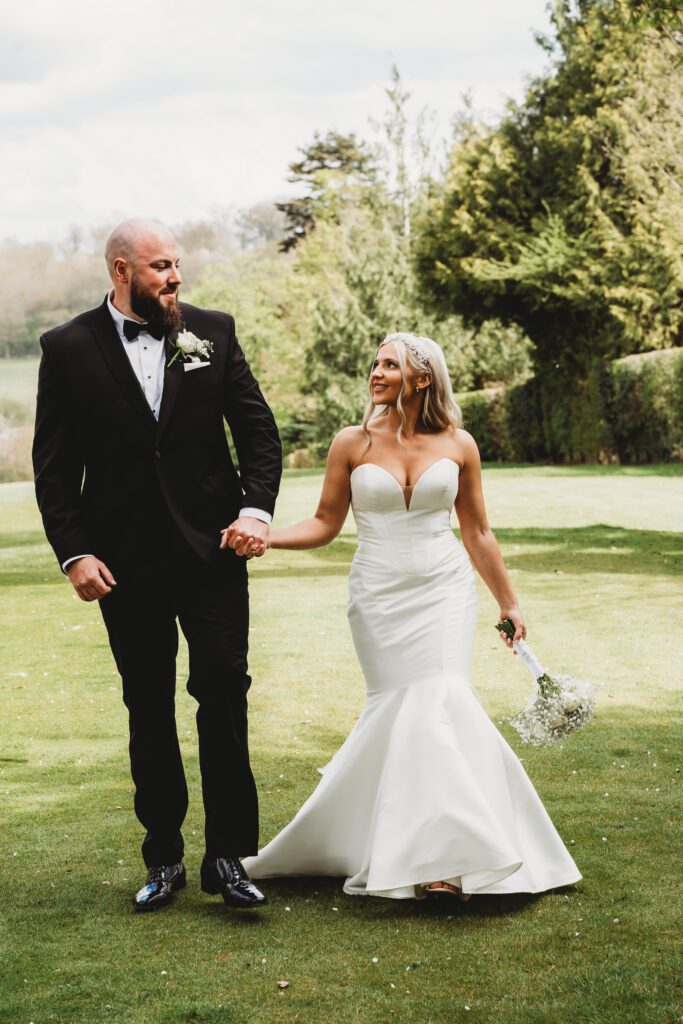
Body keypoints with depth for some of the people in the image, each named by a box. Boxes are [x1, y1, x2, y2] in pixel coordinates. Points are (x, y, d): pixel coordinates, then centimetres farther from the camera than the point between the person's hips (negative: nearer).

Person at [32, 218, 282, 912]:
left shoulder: (212, 332, 4)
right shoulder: (69, 348, 0)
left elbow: (258, 428, 4)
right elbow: (54, 464, 0)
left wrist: (257, 508, -10)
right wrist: (73, 553, -8)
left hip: (212, 549, 0)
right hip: (127, 562, 0)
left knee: (224, 693, -4)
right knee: (149, 712, 9)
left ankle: (228, 855, 5)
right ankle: (164, 858, 20)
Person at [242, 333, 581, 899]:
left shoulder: (457, 445, 3)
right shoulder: (353, 443, 0)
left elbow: (478, 533, 10)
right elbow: (325, 523, 4)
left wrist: (509, 603, 15)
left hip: (445, 590, 0)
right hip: (381, 594, 0)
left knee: (435, 702, -11)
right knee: (400, 706, -5)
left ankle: (440, 854, -1)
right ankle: (429, 850, 6)